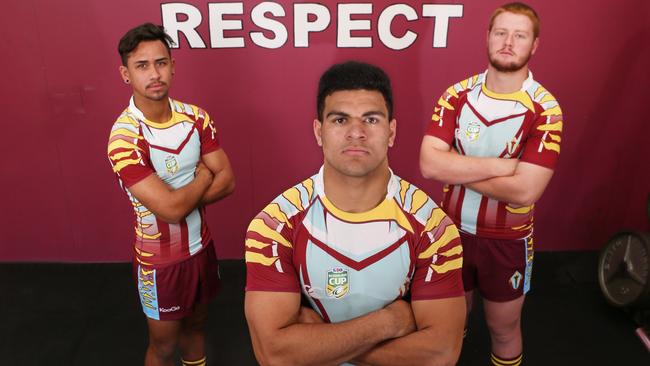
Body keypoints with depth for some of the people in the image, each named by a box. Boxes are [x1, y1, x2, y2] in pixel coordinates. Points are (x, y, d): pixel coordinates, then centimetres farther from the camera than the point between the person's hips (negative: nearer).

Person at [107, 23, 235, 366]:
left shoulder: (195, 116, -6)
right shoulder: (124, 137, -24)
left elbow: (227, 181, -8)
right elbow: (170, 208, -28)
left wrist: (182, 199, -20)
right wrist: (204, 175, -12)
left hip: (201, 245, 5)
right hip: (161, 258, -5)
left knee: (196, 325, 25)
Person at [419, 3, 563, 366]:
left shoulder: (545, 109, -16)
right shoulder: (457, 94, -7)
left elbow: (524, 190, -25)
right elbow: (429, 163, -19)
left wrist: (457, 169, -17)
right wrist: (500, 164, -24)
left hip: (507, 239, -2)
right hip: (453, 228, 3)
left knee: (504, 328, 19)